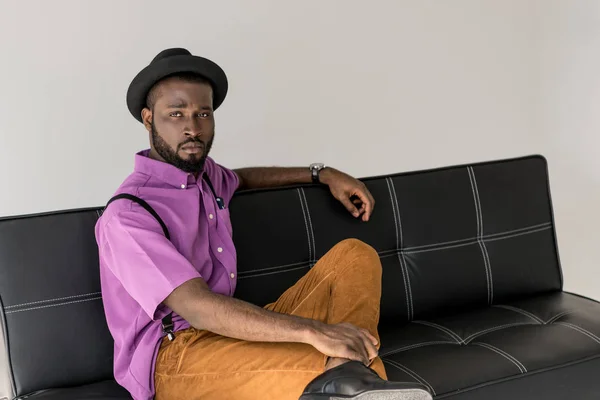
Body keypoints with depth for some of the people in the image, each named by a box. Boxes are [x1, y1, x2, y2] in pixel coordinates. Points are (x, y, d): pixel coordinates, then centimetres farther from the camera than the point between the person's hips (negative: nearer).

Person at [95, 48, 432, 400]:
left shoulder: (201, 171, 11)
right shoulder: (126, 215, -15)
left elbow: (237, 179, 37)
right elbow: (196, 307, -26)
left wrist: (322, 174, 25)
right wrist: (314, 331, -33)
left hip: (234, 332, 9)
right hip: (175, 357, -9)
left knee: (354, 256, -4)